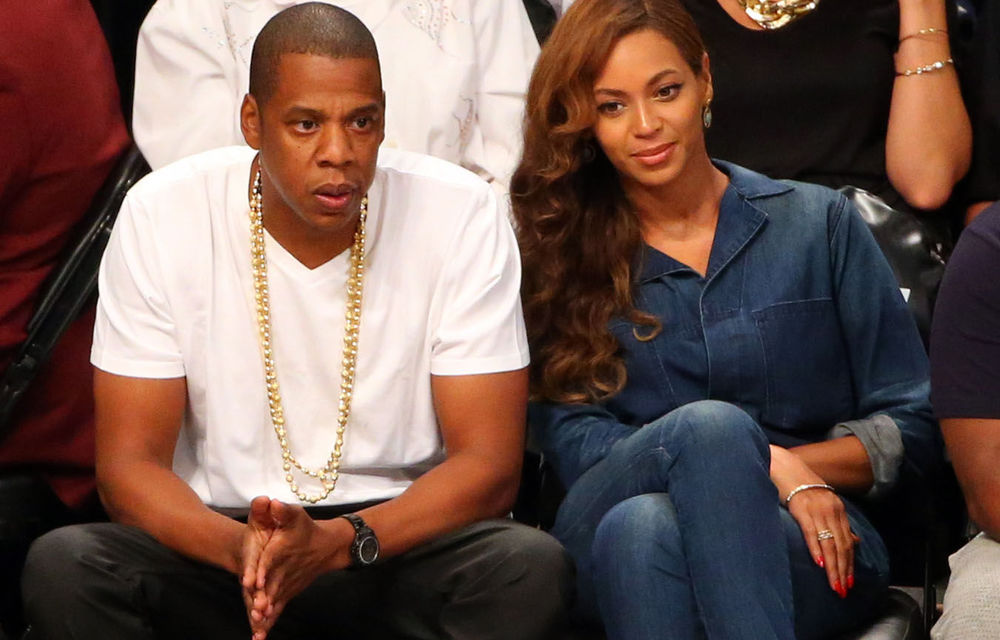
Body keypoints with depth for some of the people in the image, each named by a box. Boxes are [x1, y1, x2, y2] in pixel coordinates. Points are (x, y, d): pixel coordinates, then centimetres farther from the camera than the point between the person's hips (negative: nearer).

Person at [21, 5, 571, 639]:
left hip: (401, 539, 0)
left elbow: (488, 464, -9)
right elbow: (129, 463, -7)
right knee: (61, 565, -29)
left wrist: (335, 542, -27)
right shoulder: (160, 216, -7)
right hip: (219, 535, 1)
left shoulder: (462, 213, -8)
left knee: (533, 566, -32)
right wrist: (238, 547, -29)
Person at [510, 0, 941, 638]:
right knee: (711, 424, -36)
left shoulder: (818, 224, 13)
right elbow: (574, 443, 0)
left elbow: (912, 427, 12)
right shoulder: (557, 251, 12)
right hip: (604, 555, 0)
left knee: (640, 527, -36)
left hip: (812, 546, 0)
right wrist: (763, 464, -12)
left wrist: (782, 465, -6)